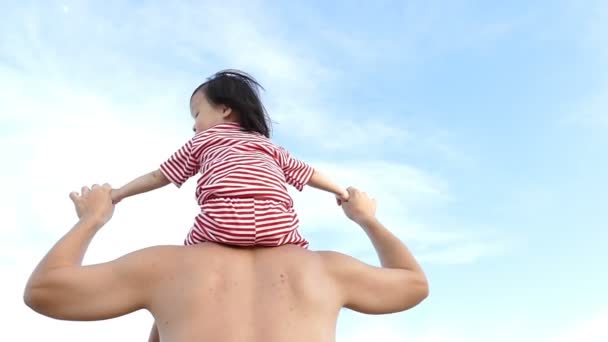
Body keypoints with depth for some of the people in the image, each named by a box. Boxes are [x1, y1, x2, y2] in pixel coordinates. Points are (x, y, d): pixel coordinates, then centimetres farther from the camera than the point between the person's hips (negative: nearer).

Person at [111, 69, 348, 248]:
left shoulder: (201, 141, 28)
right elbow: (307, 173, 37)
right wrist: (340, 191, 51)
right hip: (277, 221, 2)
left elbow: (159, 176, 32)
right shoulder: (269, 146, 35)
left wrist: (118, 193, 45)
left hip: (224, 217, -2)